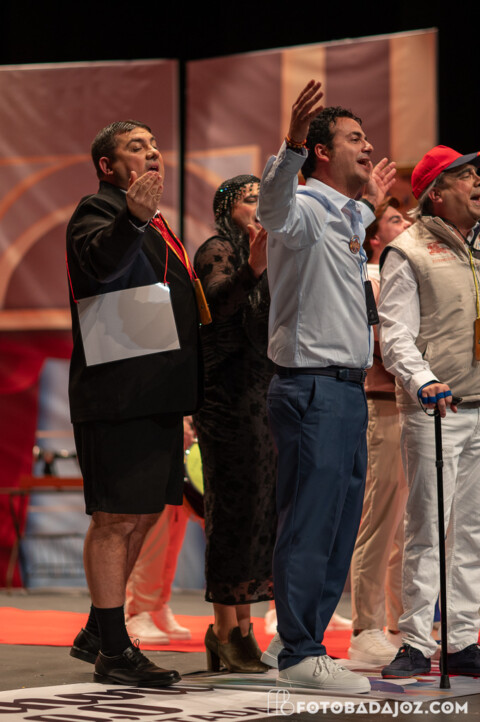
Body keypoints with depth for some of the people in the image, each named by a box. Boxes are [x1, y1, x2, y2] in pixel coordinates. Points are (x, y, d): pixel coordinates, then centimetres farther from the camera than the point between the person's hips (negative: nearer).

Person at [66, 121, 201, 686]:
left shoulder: (152, 225, 24)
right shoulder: (98, 210, -6)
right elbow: (100, 259, -29)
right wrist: (133, 218, -49)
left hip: (155, 395, 10)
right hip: (118, 395, -10)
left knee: (142, 514, 15)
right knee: (116, 518, -8)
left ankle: (97, 633, 26)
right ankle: (113, 651, -4)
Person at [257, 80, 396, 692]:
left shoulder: (347, 217, 19)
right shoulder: (303, 209, -11)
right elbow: (273, 205, -36)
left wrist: (372, 203, 47)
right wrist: (290, 147, -53)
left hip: (346, 389, 10)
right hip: (312, 388, -10)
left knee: (339, 526, 12)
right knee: (310, 525, -8)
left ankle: (307, 646, 20)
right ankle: (299, 656, -4)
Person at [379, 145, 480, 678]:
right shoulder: (408, 252, -3)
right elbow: (396, 333, -10)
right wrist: (422, 381, -25)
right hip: (433, 412, -5)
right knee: (427, 528, -4)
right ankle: (416, 643, 0)